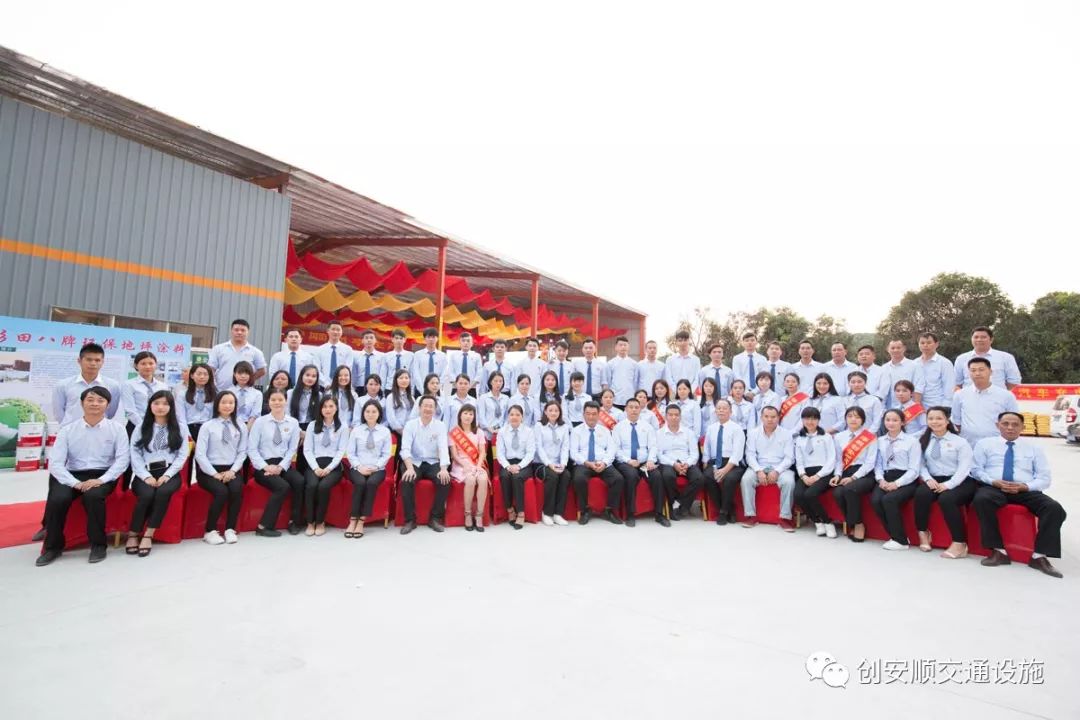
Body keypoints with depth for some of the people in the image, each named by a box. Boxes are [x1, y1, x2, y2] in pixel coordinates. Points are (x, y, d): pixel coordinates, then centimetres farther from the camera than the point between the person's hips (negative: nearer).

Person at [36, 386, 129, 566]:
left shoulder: (117, 429, 1)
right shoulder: (67, 430, 3)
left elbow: (122, 459, -5)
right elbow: (55, 462, -3)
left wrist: (101, 480, -18)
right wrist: (75, 483, -17)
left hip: (103, 476, -2)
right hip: (73, 475, 2)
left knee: (93, 496, -32)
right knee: (57, 499, -27)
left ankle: (98, 544, -12)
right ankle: (53, 546, -1)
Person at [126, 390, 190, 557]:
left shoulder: (180, 428, 11)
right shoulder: (141, 428, 13)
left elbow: (182, 455, 4)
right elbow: (135, 455, 3)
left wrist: (166, 475, -11)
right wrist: (146, 476, -12)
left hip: (169, 473, 0)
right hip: (145, 473, 0)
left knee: (163, 492, -32)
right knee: (147, 494, -31)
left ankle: (148, 535, -21)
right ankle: (133, 534, -11)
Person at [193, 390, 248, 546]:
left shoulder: (241, 426, 9)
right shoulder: (207, 426, 1)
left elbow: (242, 452, 5)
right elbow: (200, 454, -5)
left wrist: (233, 470, -10)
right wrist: (215, 474, -12)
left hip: (232, 469, 2)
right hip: (210, 471, -2)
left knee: (237, 489, -29)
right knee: (221, 492, -29)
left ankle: (230, 529, -14)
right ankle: (210, 531, -11)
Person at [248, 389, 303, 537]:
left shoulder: (293, 423, 6)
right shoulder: (260, 422, 1)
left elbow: (292, 449, 2)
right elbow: (252, 449, -3)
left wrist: (281, 466, -12)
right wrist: (266, 466, -14)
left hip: (283, 464, 3)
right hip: (264, 465, -2)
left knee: (300, 482, -27)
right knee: (282, 486, -29)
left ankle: (294, 521, -10)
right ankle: (264, 526, -14)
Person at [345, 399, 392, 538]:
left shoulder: (385, 431, 7)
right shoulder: (356, 430, 8)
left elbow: (386, 454, 4)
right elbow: (350, 453, 4)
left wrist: (375, 467, -11)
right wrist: (359, 467, -10)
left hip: (377, 469, 0)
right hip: (358, 468, 0)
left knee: (372, 483, -32)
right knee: (360, 483, -32)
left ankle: (361, 521, -26)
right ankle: (353, 520, -23)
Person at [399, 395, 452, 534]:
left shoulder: (440, 425, 0)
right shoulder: (410, 424, -2)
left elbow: (443, 448, -12)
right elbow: (405, 449, -12)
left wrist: (444, 469, -29)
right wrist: (410, 468, -30)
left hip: (433, 463, 1)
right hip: (415, 462, -1)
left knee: (445, 481, -27)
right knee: (406, 481, -30)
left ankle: (435, 518, -9)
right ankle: (410, 519, -13)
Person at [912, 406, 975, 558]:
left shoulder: (960, 441, 2)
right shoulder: (923, 441, 11)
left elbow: (964, 467, -7)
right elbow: (921, 464, 5)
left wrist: (948, 484, -19)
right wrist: (928, 479, -14)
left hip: (959, 481, -2)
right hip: (935, 480, 3)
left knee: (946, 499, -33)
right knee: (921, 493, -30)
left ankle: (960, 544, -21)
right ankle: (923, 533, -10)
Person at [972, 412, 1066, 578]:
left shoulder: (1034, 448, 16)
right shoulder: (984, 444, 12)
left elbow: (1044, 478, 9)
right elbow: (976, 469, 4)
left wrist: (1025, 486, -11)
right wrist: (995, 482, -15)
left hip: (1025, 491, 2)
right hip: (993, 487, -2)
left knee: (1054, 508, -27)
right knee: (982, 499, -37)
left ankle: (1039, 556, -20)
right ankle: (998, 551, -27)